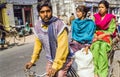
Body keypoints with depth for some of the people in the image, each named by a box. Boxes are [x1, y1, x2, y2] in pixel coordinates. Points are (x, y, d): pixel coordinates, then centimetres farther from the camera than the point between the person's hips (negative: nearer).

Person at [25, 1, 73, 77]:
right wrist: (33, 60, 6)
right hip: (50, 60, 5)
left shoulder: (59, 25, -23)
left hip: (62, 60, -5)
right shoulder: (38, 26, -4)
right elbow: (38, 44, 7)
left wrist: (55, 66, -27)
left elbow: (62, 47, -26)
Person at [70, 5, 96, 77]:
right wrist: (74, 42, 2)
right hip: (75, 43, 4)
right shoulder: (74, 22, 13)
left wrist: (87, 47, -13)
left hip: (85, 44, -3)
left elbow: (89, 37, -5)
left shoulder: (90, 23, 0)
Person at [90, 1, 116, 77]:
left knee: (103, 47, -33)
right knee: (96, 46, -31)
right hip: (96, 36, 2)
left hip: (106, 37, -1)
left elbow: (111, 31, -1)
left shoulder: (111, 18, 3)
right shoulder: (95, 17, 10)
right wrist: (95, 35, -11)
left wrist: (102, 35, -13)